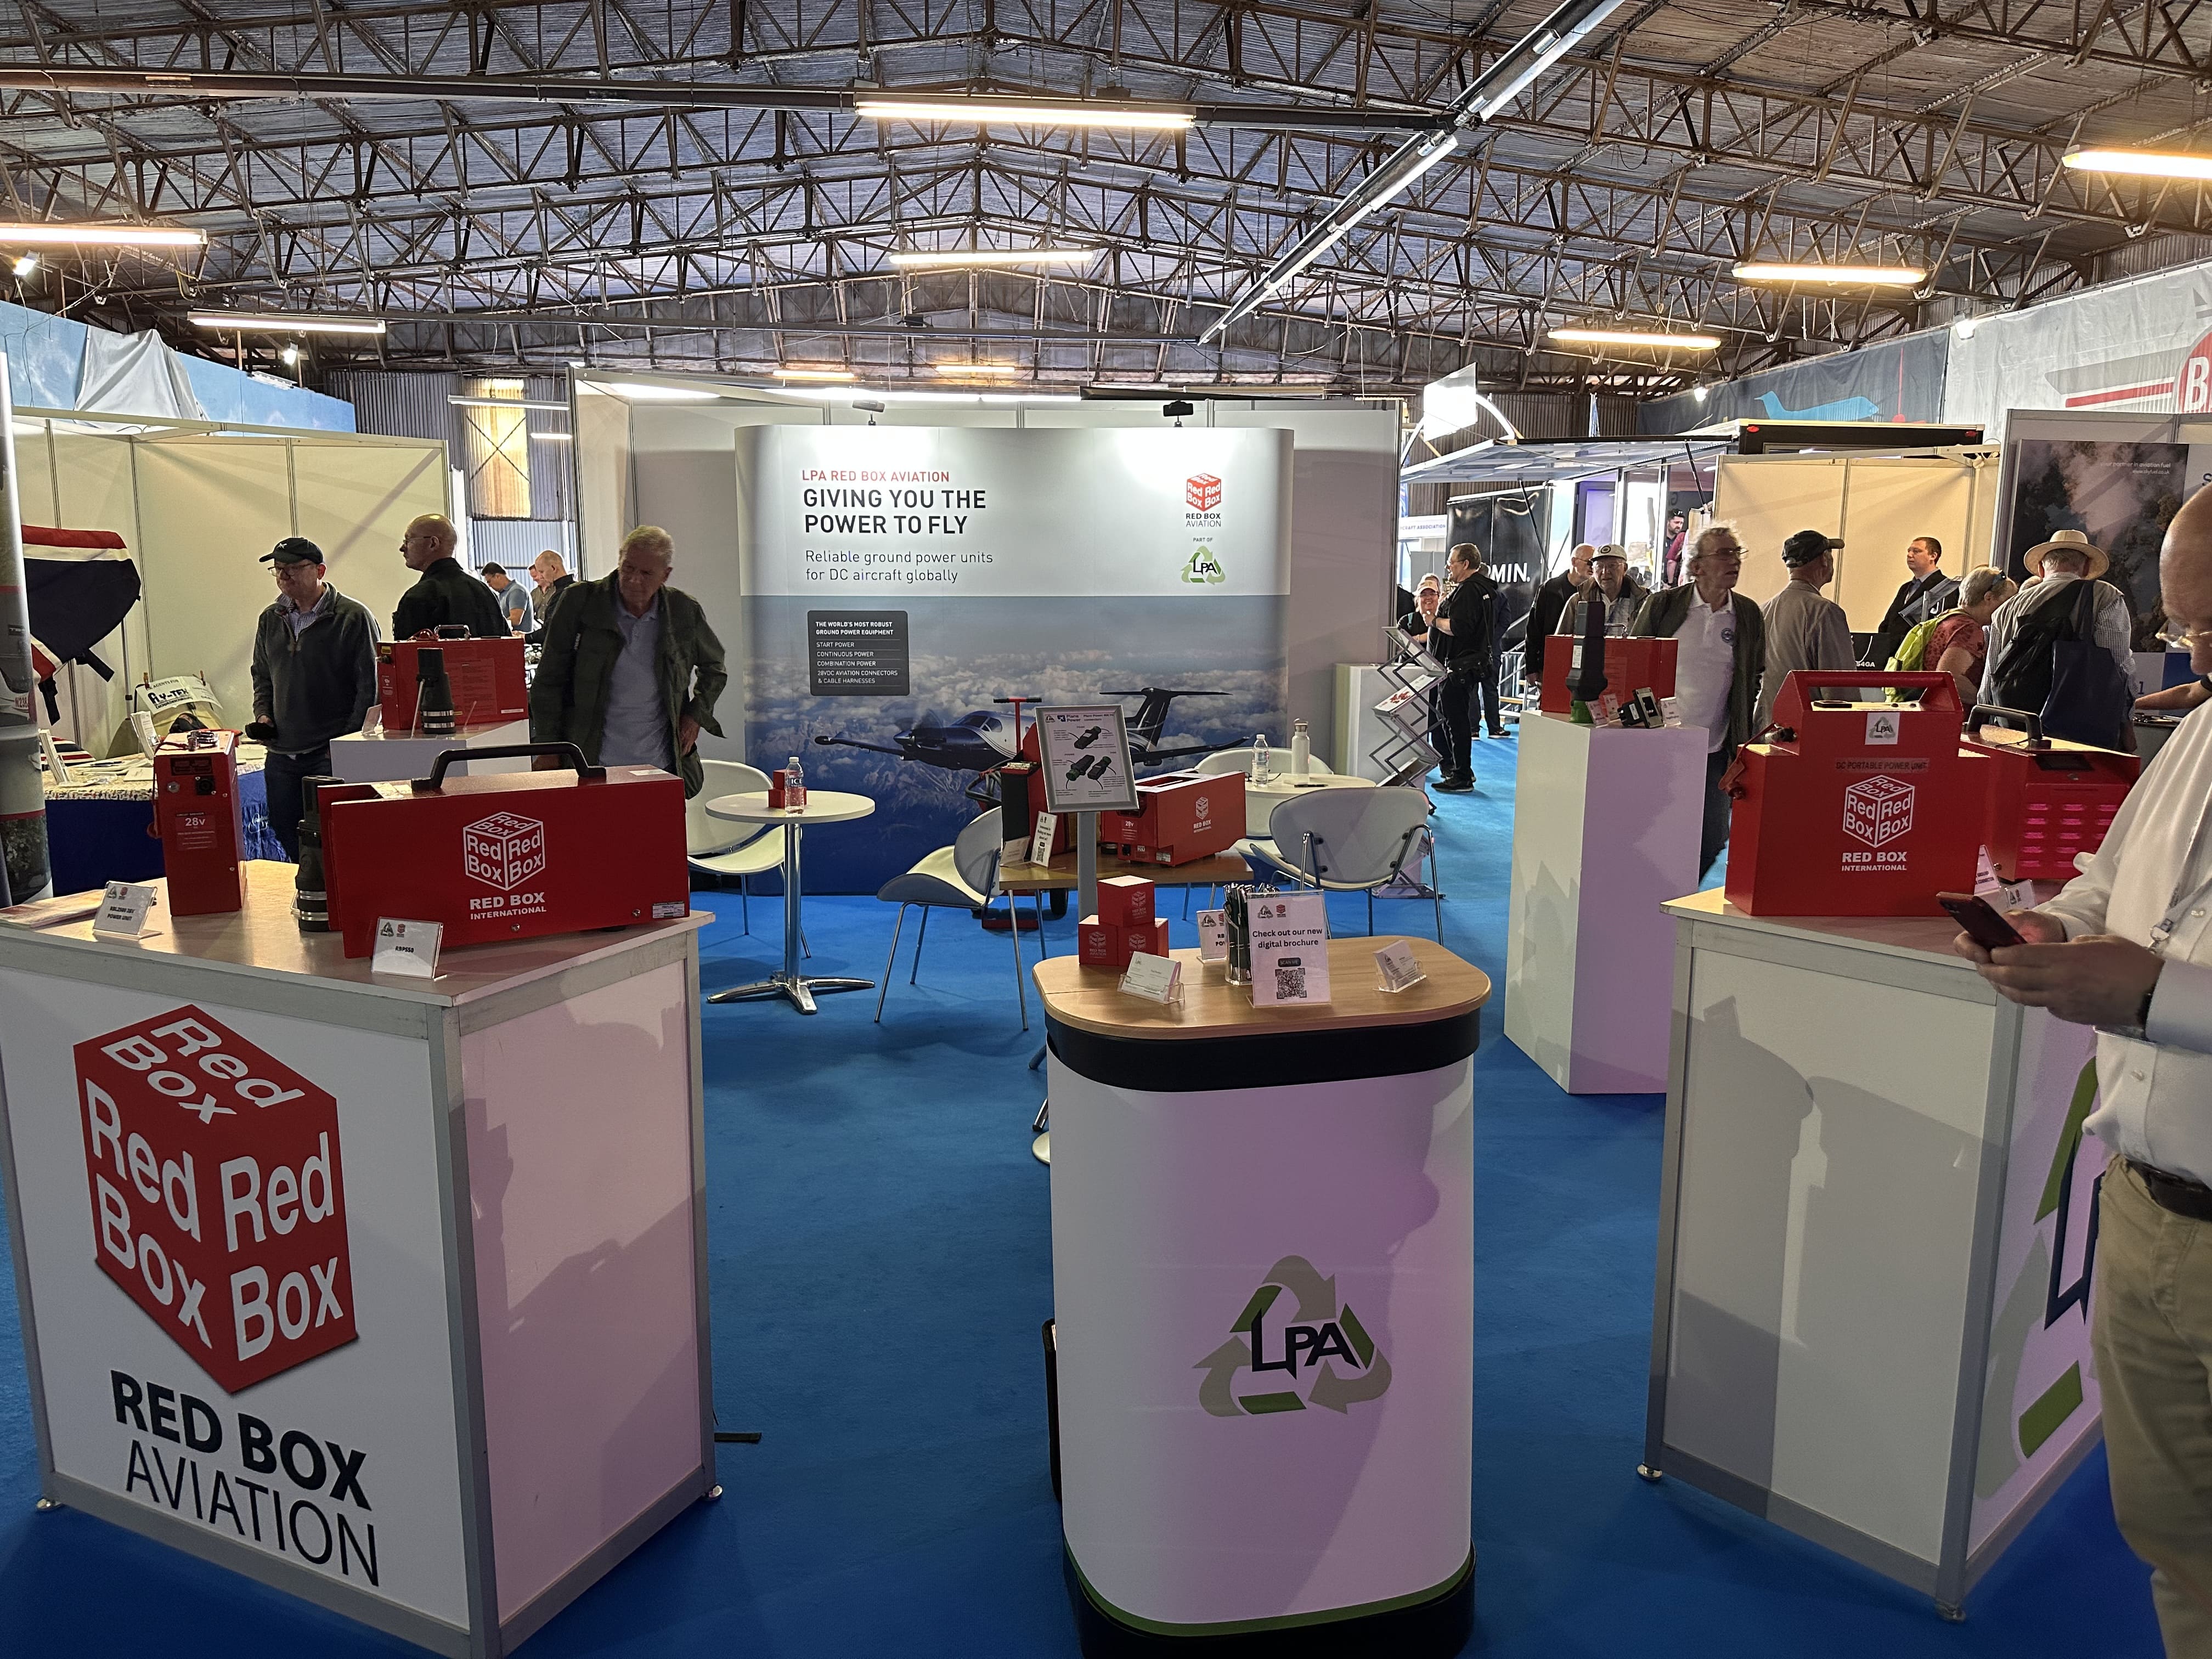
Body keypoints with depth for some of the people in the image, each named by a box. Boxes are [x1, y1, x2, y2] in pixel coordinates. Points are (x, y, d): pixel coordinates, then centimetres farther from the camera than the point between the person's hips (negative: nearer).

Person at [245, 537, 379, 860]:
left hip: (333, 755, -6)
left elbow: (370, 685, -9)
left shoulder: (354, 617, -7)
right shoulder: (271, 620, 13)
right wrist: (263, 715, 8)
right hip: (281, 754, 6)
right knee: (284, 832, 12)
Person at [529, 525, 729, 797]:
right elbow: (549, 680, 4)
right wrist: (547, 749, 0)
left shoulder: (685, 611, 4)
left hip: (663, 766, 2)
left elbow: (715, 669, 23)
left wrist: (696, 714, 9)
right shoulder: (580, 602, -1)